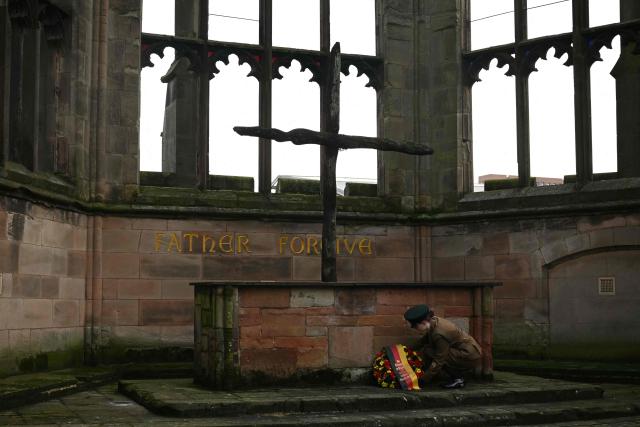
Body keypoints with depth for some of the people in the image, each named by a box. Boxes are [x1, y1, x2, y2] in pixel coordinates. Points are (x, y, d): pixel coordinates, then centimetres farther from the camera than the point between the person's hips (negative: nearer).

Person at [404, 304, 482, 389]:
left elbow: (438, 361, -24)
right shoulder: (433, 322, -2)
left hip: (471, 357, -10)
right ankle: (458, 376, 6)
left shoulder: (439, 334, -26)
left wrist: (423, 380, -19)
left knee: (430, 352, -18)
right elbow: (425, 340, 18)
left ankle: (458, 379, -8)